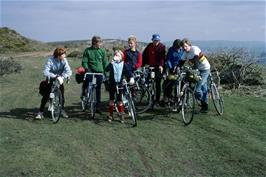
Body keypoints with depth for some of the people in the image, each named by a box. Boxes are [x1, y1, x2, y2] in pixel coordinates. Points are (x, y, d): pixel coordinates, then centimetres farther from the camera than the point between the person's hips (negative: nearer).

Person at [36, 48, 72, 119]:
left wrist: (63, 76, -45)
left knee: (61, 94, -4)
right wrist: (54, 76, -47)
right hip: (50, 80, -2)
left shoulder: (64, 60, -17)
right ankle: (40, 112, 3)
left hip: (59, 79, 2)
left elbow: (69, 71, -26)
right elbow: (46, 72, -33)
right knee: (45, 96, -7)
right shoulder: (50, 60, -25)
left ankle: (62, 110, 16)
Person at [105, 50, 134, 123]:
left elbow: (128, 71, -8)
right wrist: (112, 62, -32)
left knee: (119, 100, 2)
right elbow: (107, 69, -19)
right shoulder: (112, 63, -3)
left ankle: (121, 115, 14)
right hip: (112, 84, 1)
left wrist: (131, 78, -27)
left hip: (120, 84, 0)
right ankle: (110, 115, 19)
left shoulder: (123, 64, -1)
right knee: (111, 100, 8)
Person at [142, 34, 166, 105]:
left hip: (158, 67, -3)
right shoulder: (149, 46, 9)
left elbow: (163, 57, -10)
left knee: (158, 83, -1)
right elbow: (144, 56, 11)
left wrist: (161, 65, -23)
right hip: (150, 67, 4)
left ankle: (157, 99, 6)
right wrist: (143, 64, 3)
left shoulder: (162, 47, 0)